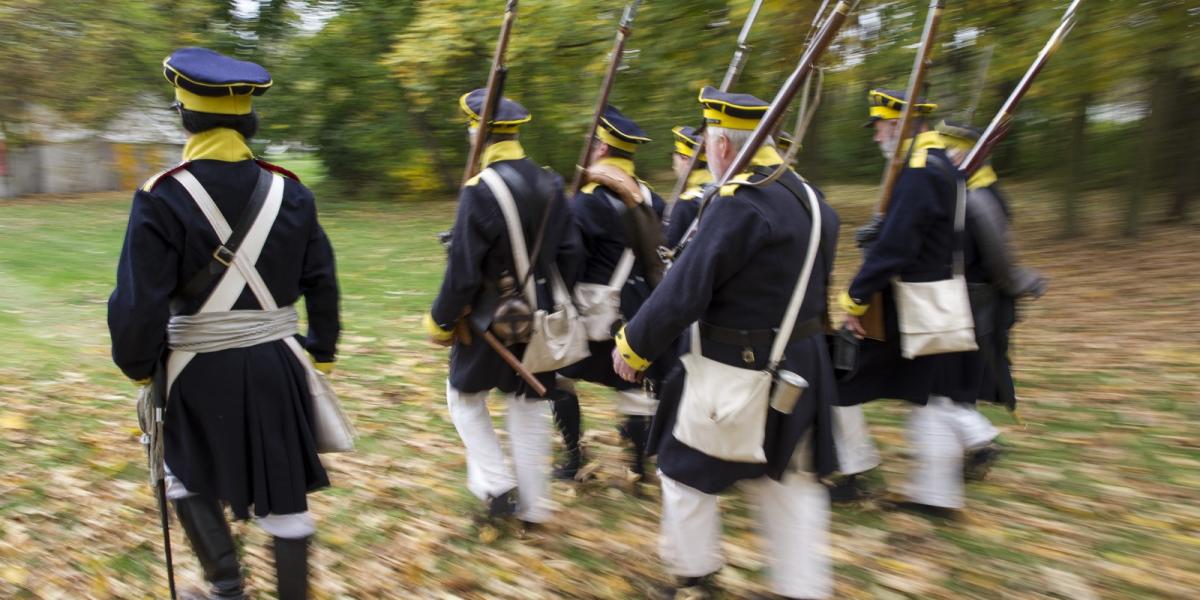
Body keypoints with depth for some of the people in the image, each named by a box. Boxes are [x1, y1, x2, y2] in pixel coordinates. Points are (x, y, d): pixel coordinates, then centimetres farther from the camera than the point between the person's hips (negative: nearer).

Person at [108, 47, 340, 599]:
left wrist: (138, 365, 1)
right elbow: (321, 284, 3)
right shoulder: (290, 193, -2)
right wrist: (322, 351, 15)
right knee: (284, 494, 12)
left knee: (188, 476, 24)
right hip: (275, 367, 2)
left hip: (200, 372, -2)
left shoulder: (162, 198, -14)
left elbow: (140, 302, -15)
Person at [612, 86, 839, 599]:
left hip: (739, 372, -8)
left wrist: (632, 345, -10)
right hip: (802, 366, 8)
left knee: (687, 468, 14)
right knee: (787, 479, 18)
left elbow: (684, 291, -22)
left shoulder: (739, 203, -22)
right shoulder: (809, 197, 6)